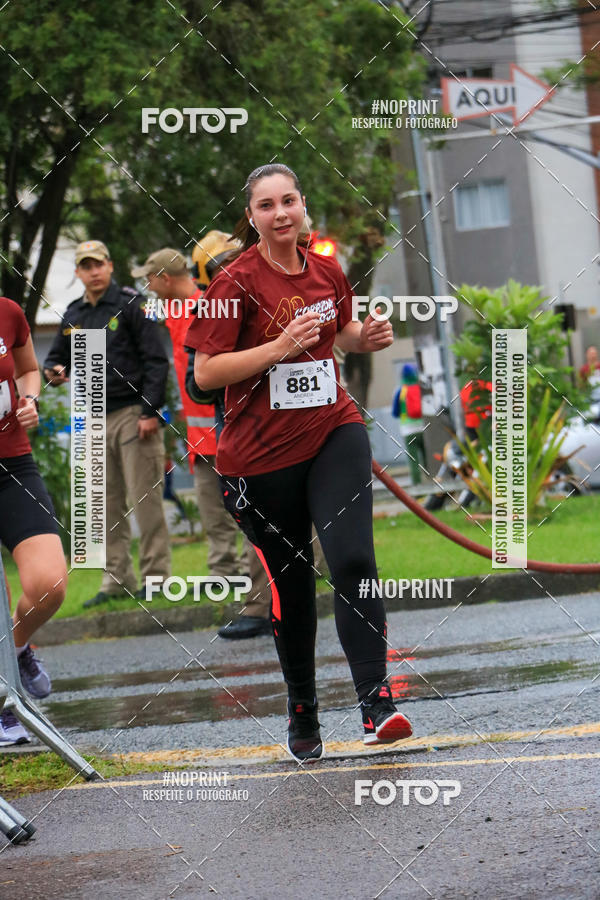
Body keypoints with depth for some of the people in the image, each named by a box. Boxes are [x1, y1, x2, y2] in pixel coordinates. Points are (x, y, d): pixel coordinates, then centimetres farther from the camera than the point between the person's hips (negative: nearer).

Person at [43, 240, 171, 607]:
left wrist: (150, 411, -14)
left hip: (133, 414, -6)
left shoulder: (130, 304, -3)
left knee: (145, 500, -7)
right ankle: (117, 580, 10)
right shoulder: (74, 315, 15)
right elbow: (58, 356, 26)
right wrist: (54, 371, 0)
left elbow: (156, 360, -7)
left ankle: (156, 575, -2)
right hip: (95, 420, 6)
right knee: (107, 505, 6)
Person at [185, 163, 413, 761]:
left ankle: (376, 703, -20)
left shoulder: (328, 272, 6)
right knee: (291, 583, 7)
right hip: (262, 452, -2)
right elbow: (205, 374, -13)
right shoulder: (236, 282, -9)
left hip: (334, 432, 2)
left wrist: (367, 337, 4)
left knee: (352, 559, -18)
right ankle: (301, 712, 26)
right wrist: (281, 347, -22)